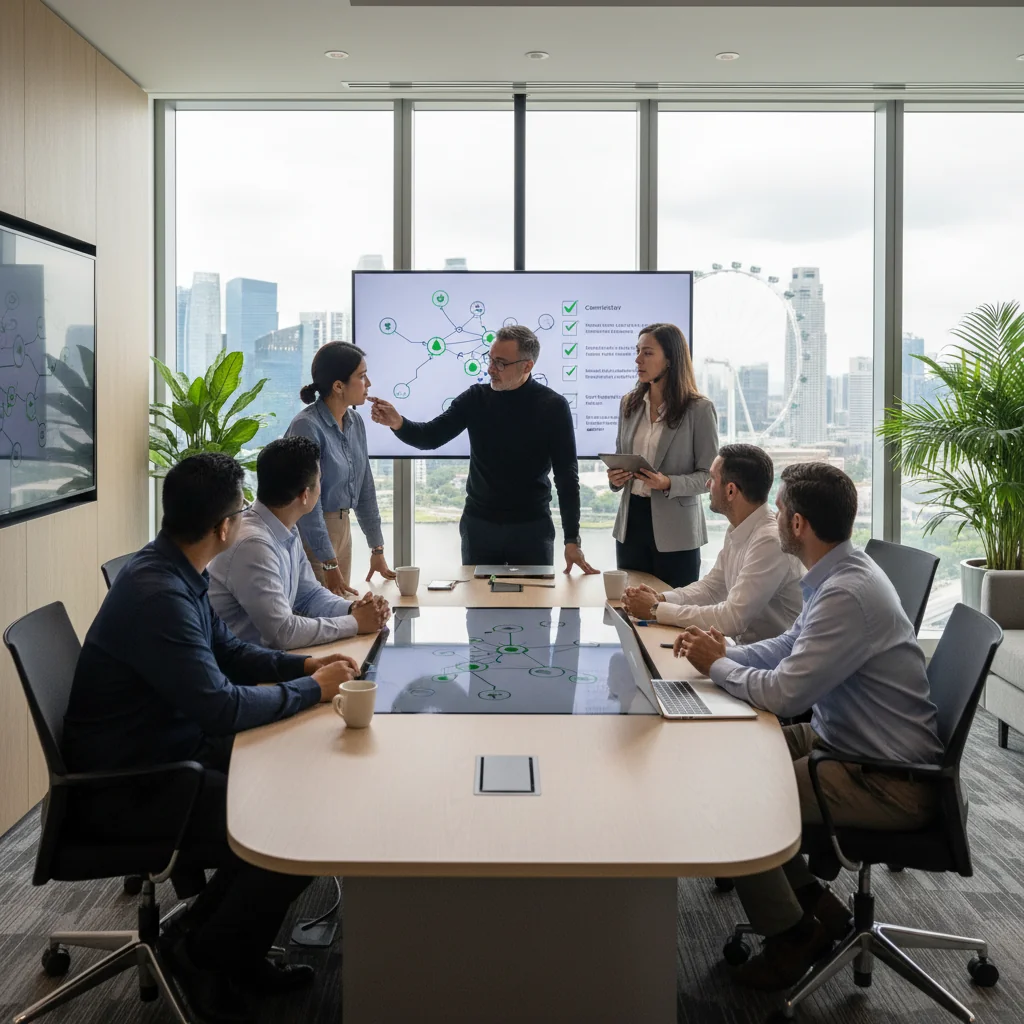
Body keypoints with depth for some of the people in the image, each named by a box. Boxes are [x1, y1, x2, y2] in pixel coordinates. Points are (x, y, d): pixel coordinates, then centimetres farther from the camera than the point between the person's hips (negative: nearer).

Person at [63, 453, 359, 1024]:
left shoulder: (177, 573, 4)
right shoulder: (158, 595, -28)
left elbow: (226, 650, 18)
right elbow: (221, 707, -30)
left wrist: (306, 665, 3)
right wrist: (314, 690, -16)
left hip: (166, 753, 10)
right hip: (124, 790, -10)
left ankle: (233, 947, 18)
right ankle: (206, 954, 8)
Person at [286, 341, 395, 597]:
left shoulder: (355, 422, 3)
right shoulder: (307, 426, -20)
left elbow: (365, 488, 9)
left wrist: (377, 549, 10)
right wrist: (329, 564, -19)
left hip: (342, 527, 7)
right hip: (310, 533, -7)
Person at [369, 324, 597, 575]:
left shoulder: (552, 406, -9)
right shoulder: (475, 398, -1)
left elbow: (566, 476, -9)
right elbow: (431, 437, -5)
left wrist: (572, 539, -15)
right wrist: (398, 423, -27)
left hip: (531, 527, -2)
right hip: (478, 524, 2)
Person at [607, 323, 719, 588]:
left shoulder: (699, 409, -6)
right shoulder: (630, 404, 10)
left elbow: (709, 475, -6)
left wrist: (669, 484, -23)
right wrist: (615, 477, -3)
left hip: (675, 530, -5)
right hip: (631, 520, 5)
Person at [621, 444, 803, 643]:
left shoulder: (770, 541, -23)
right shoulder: (737, 530, 5)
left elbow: (731, 619, -24)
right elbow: (711, 587, 15)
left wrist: (656, 610, -17)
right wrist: (661, 598, -3)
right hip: (744, 647, 7)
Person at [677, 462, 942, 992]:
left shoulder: (847, 594, -28)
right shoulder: (841, 571, 4)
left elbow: (783, 693, -27)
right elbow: (789, 648, 16)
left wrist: (716, 665, -9)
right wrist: (722, 653, -1)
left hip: (887, 782, -10)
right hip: (843, 738, 10)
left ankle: (793, 934, 10)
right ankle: (809, 899, 21)